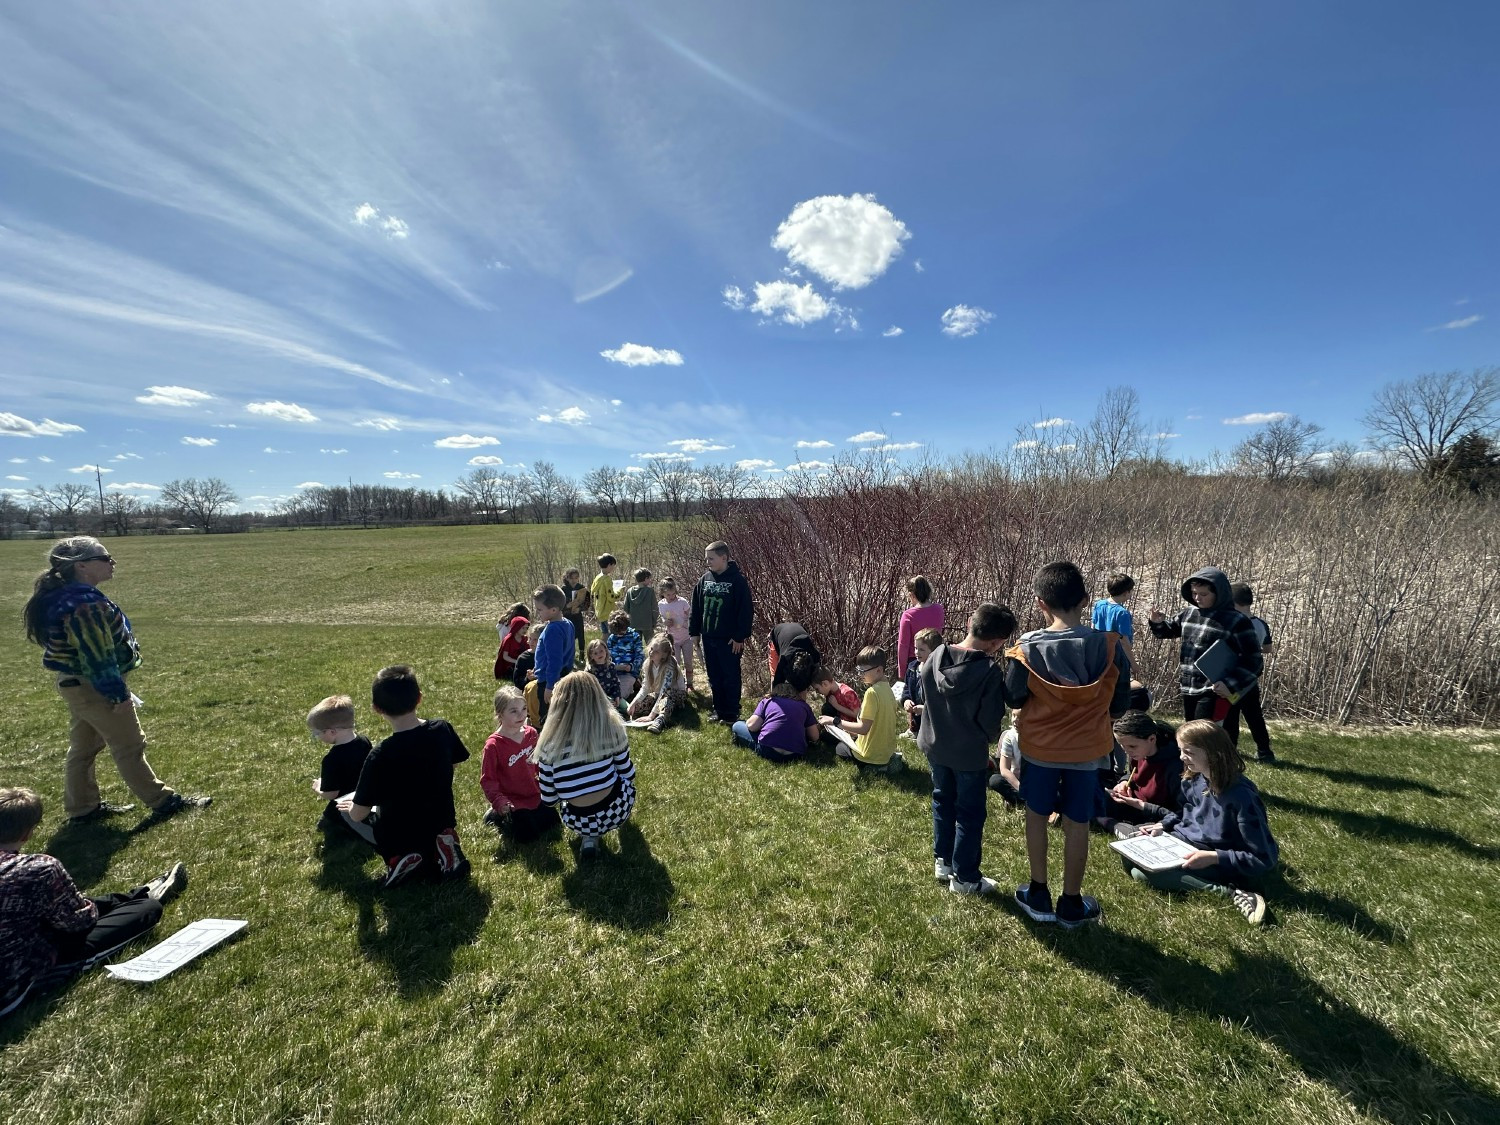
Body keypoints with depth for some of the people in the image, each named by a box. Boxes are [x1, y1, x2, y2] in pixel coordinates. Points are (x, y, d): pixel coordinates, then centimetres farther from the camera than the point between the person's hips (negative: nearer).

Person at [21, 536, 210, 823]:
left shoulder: (63, 597, 8)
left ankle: (83, 807, 31)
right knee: (129, 747, 0)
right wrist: (118, 693, -20)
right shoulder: (84, 604, -26)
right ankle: (162, 801, 10)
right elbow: (97, 655, -26)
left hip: (76, 683, 10)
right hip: (94, 687, -10)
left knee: (83, 747, 19)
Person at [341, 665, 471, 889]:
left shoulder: (380, 756, -27)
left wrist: (354, 805, 4)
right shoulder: (442, 729, -17)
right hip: (441, 823, 3)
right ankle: (440, 848, 1)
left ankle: (404, 858, -1)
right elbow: (456, 760, 4)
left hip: (397, 839, -2)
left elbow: (358, 814, -19)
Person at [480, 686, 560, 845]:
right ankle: (497, 815, 15)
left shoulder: (531, 733, -6)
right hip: (512, 801, -5)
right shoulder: (493, 745, -22)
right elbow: (487, 779, -17)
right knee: (527, 835, -8)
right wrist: (499, 802, -28)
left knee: (552, 821, 12)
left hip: (534, 794, 6)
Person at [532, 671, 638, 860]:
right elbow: (628, 774, 2)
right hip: (616, 810, 0)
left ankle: (589, 837, 15)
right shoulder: (612, 727, -10)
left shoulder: (550, 742, -11)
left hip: (578, 822, 0)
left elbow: (549, 799, -3)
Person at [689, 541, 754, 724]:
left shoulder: (737, 581, -12)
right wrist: (694, 631, 9)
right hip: (708, 637, 6)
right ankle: (719, 710, 27)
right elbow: (696, 607, 11)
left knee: (731, 677, 6)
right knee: (714, 677, 14)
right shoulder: (705, 579, 6)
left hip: (729, 639, -6)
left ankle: (732, 713, 18)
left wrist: (740, 636, -15)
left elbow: (746, 611, -13)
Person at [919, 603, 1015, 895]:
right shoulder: (990, 672, -25)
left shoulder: (936, 657, -10)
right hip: (969, 753, -5)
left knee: (943, 802, 22)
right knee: (970, 814, 12)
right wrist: (989, 738, 6)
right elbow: (991, 720, -16)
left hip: (935, 745, 5)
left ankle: (942, 862, 36)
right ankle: (965, 878, 25)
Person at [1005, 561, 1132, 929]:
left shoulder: (1027, 647, -19)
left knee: (1037, 816, 18)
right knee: (1077, 824, 14)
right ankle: (1071, 904, 29)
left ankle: (1038, 896, 30)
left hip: (1039, 746, -1)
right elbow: (1120, 704, -2)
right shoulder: (1109, 646, -15)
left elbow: (1013, 698, -5)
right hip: (1087, 749, 1)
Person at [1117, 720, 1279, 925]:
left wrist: (1214, 857, -28)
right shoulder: (1194, 778, -4)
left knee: (1142, 872, -28)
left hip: (1220, 866, -8)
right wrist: (1162, 825, -1)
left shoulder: (1241, 796, -27)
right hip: (1182, 841, 8)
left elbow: (1265, 858, -22)